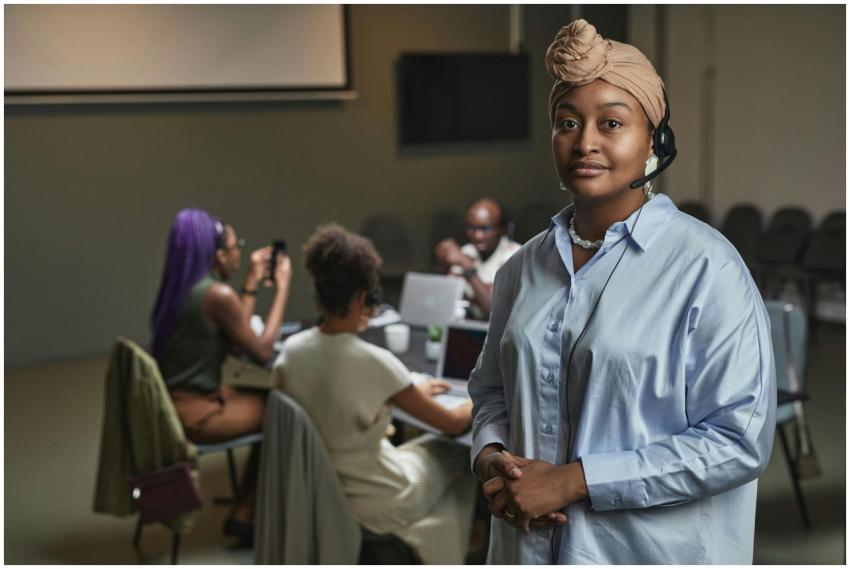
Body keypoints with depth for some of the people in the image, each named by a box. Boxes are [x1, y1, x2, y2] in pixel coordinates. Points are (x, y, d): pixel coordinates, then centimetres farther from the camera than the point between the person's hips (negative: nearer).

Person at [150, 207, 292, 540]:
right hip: (195, 415, -9)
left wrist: (252, 284, 17)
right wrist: (282, 288, -5)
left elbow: (235, 338, 17)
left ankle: (244, 513, 19)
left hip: (172, 404, 9)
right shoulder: (219, 294, -20)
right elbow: (262, 352, -12)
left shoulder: (181, 288, 8)